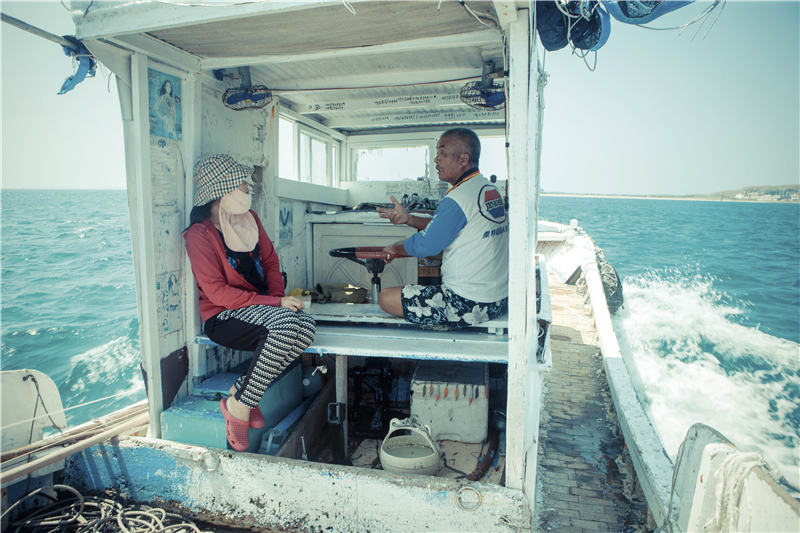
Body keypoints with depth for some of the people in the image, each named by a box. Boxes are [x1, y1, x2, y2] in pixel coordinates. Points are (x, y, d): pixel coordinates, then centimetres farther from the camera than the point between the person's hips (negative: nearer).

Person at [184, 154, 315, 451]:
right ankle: (239, 405, -14)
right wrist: (275, 303, -22)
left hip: (262, 305, 7)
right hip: (224, 316, -6)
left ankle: (242, 389, -9)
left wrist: (279, 296, -5)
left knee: (306, 327, -25)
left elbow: (270, 261, 15)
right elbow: (218, 292, -17)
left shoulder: (250, 219, 9)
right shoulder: (199, 235, -12)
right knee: (284, 327, -35)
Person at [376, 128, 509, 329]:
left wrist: (395, 248, 6)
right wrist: (408, 219, 13)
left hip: (468, 305, -10)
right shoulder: (491, 189, 9)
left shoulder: (457, 199, -20)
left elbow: (424, 246, -14)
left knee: (386, 298, -4)